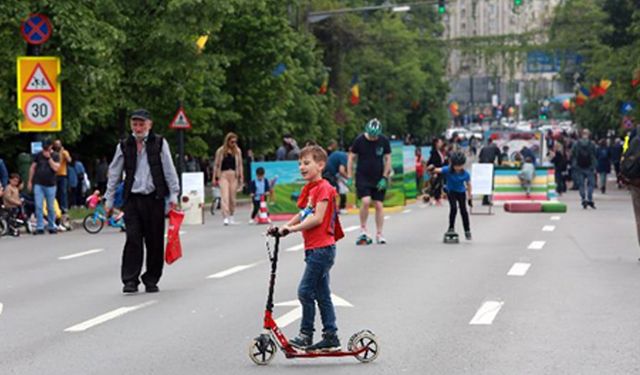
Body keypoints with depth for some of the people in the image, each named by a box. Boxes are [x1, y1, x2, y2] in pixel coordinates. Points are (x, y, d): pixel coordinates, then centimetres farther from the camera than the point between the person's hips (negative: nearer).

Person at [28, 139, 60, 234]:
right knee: (38, 207, -5)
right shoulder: (39, 155, 6)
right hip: (38, 184, 1)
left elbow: (56, 168, -15)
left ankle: (52, 227, 18)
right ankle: (40, 227, -3)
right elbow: (33, 167, 11)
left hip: (50, 185, -1)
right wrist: (30, 181, 9)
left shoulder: (55, 156, 0)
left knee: (51, 207, 6)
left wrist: (49, 157, -16)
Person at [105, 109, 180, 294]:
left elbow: (169, 170, 4)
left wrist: (173, 195, -1)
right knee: (133, 240, -7)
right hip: (132, 199, 0)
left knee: (155, 241, 3)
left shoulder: (159, 143, 4)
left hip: (154, 198, 0)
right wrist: (109, 200, 11)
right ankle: (130, 280, -4)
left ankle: (151, 280, 14)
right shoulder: (124, 146, 7)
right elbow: (114, 174, 11)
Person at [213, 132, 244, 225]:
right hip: (223, 175, -2)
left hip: (234, 175, 2)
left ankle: (231, 216, 20)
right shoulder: (221, 151, 2)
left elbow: (240, 164, 12)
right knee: (225, 196, -12)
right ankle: (225, 217, -18)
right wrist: (215, 178, 6)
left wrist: (241, 177, 7)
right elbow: (216, 165, 7)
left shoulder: (237, 151, 8)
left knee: (232, 197, 5)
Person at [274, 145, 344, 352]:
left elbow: (317, 218, -20)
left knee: (305, 291, -9)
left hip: (322, 248, -10)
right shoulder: (309, 189, 16)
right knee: (322, 294, 11)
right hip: (313, 248, 10)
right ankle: (331, 337, 15)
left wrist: (292, 228, -19)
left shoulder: (323, 188, -13)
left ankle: (306, 335, -1)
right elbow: (303, 215, 17)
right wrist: (285, 226, 4)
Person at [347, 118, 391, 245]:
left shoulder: (384, 141, -4)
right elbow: (351, 158, 0)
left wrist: (384, 177, -3)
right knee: (366, 201, -19)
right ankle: (363, 231, -2)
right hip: (362, 177, -2)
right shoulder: (359, 140, -8)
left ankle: (379, 234, 12)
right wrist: (349, 176, -5)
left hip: (378, 179, 2)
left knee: (378, 205, 2)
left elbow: (387, 159, 3)